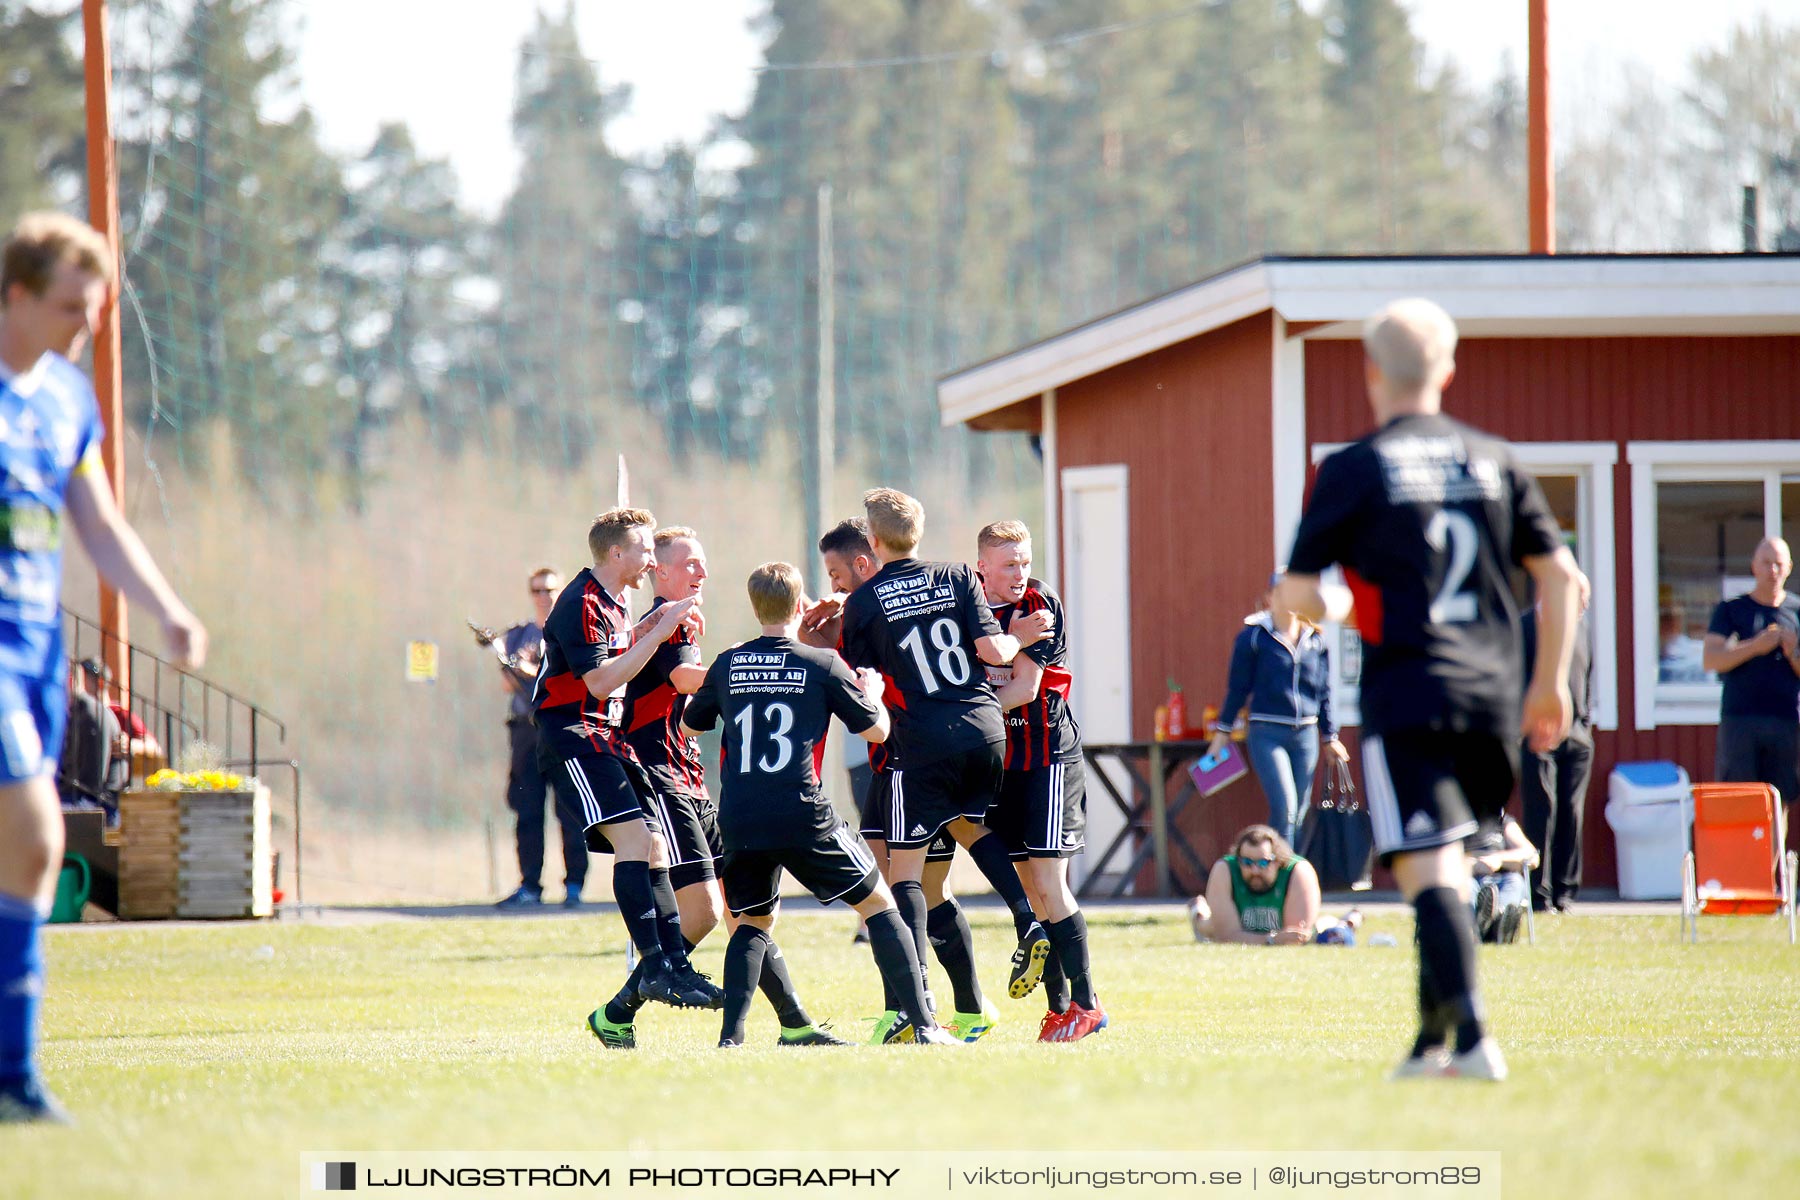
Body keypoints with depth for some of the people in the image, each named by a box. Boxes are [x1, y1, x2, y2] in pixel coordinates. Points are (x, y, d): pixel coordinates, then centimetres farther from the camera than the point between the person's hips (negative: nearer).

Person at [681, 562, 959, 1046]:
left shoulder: (727, 666, 9)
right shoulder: (822, 664, 0)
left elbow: (689, 724, 25)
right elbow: (877, 729, 8)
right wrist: (872, 692, 29)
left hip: (739, 823, 3)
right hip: (804, 819, -3)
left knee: (753, 922, 20)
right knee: (878, 903, 10)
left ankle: (731, 1036, 3)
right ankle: (921, 1023, 1)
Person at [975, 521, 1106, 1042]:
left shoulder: (1039, 604, -10)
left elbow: (1024, 689, -16)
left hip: (1048, 753, -6)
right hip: (1002, 759, 6)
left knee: (1049, 885, -10)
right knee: (1030, 887, 6)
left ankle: (1085, 1004, -6)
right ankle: (1058, 1007, 10)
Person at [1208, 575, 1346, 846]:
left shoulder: (1316, 640, 8)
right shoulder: (1253, 637, -3)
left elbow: (1323, 691, 15)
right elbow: (1238, 687, 3)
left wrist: (1330, 737, 18)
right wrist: (1223, 732, 3)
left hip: (1306, 734, 4)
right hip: (1267, 734, -4)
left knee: (1298, 813, 6)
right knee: (1284, 808, -17)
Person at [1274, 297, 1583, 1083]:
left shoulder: (1353, 470, -1)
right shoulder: (1492, 461, 11)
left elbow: (1294, 594, -2)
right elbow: (1560, 576, 9)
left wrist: (1333, 605, 21)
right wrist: (1550, 683, 18)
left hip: (1405, 693, -5)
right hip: (1490, 695, 5)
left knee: (1427, 871, -10)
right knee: (1447, 866, 18)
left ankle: (1473, 1037, -24)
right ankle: (1432, 1041, 19)